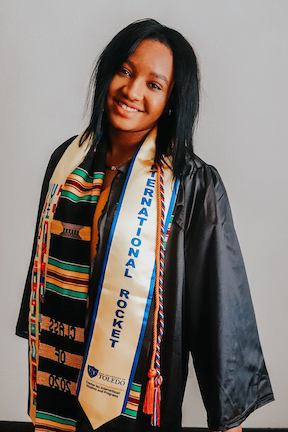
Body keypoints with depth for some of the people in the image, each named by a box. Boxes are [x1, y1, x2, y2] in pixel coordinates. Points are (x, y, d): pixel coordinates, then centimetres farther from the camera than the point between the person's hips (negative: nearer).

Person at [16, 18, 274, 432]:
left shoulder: (195, 186, -16)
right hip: (60, 369, 4)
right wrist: (36, 341, 17)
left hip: (138, 379, -4)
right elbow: (46, 259, 9)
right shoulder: (68, 160, -1)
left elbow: (221, 304, -14)